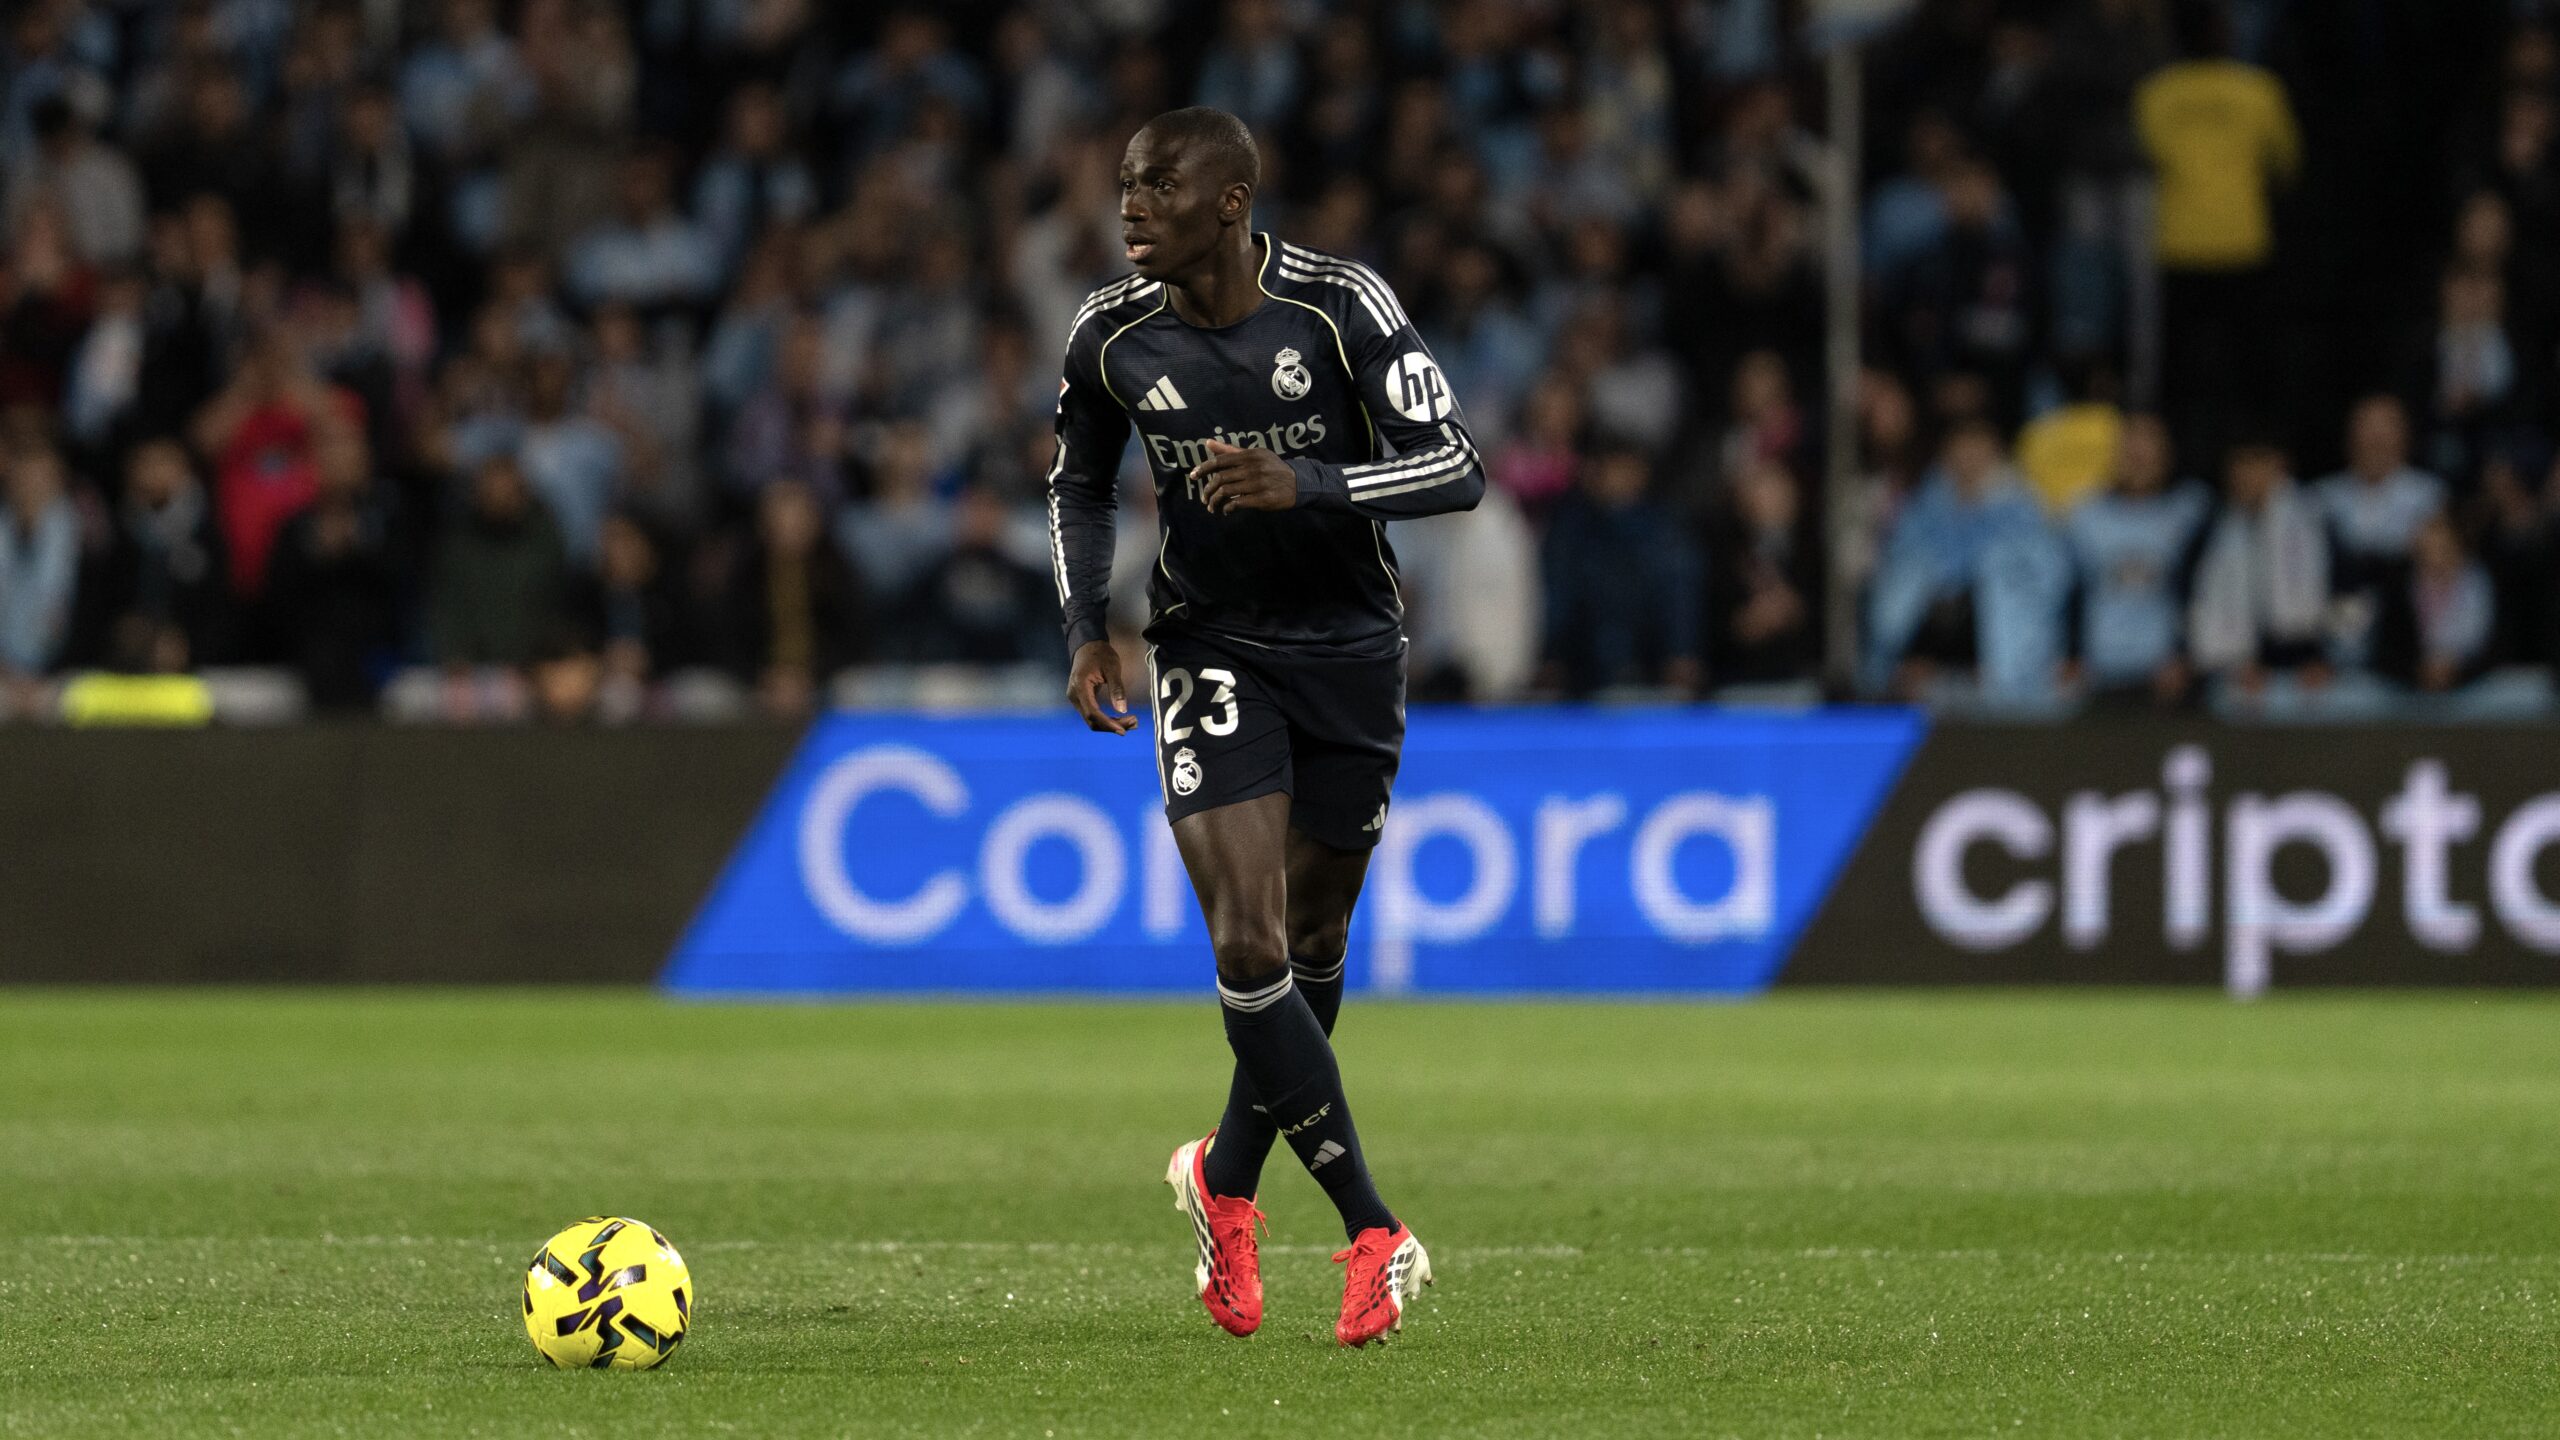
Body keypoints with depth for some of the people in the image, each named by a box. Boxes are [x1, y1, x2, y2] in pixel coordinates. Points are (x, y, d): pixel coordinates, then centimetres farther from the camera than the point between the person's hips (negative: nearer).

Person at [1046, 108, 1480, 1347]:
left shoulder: (1341, 306, -15)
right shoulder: (1112, 338, -7)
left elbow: (1456, 470, -17)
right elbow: (1080, 485, 12)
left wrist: (1307, 485, -32)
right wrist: (1085, 626, -2)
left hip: (1350, 651, 0)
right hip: (1211, 652, 0)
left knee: (1312, 953, 9)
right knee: (1248, 947, -16)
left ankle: (1226, 1184, 34)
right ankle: (1374, 1235, -12)